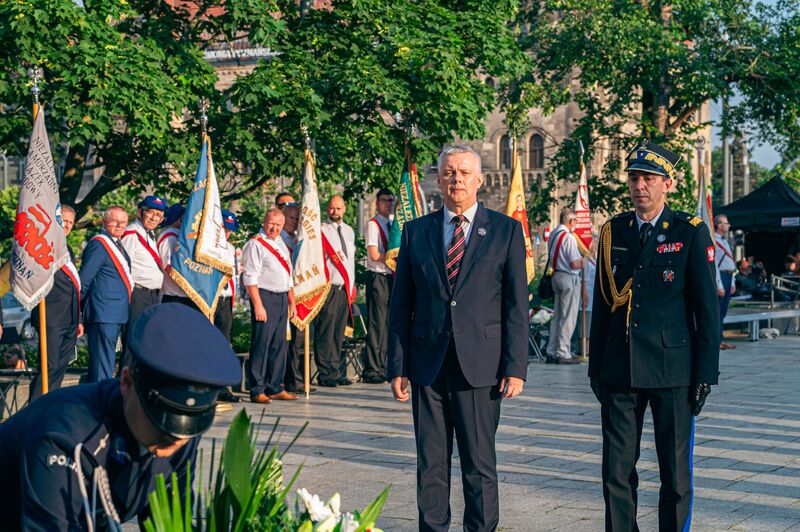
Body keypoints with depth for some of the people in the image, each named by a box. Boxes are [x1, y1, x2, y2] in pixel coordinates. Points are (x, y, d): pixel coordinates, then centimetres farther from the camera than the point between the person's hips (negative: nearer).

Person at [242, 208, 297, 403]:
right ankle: (257, 390, -5)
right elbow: (250, 278, -14)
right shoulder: (255, 244, -8)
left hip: (282, 298, 8)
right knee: (261, 343, -8)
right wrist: (258, 305, -19)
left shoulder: (281, 244, 18)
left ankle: (275, 387, 17)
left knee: (279, 343, 10)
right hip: (265, 297, -8)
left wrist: (291, 301, 21)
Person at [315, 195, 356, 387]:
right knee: (325, 333, -6)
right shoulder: (321, 231, -3)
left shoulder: (349, 231, 17)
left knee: (339, 333, 8)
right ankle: (325, 374, -1)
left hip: (345, 288, 6)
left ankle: (338, 372, 13)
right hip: (328, 287, -6)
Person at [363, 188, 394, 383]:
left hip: (391, 277, 8)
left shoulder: (392, 225, 19)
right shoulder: (373, 224, -6)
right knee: (377, 324, -8)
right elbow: (375, 255, -14)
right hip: (378, 277, -8)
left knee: (387, 323, 8)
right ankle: (371, 370, -4)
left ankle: (381, 367, 14)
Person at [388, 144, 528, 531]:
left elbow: (517, 304, 1)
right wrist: (398, 367, 3)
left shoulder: (506, 230, 4)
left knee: (480, 465, 3)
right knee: (430, 465, 7)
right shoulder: (416, 231, 9)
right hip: (428, 367, 2)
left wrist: (515, 367, -6)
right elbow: (401, 305, 9)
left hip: (480, 366, -2)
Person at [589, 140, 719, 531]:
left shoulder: (691, 233, -3)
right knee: (616, 470, 5)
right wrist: (596, 367, 10)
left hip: (672, 370, -3)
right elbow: (602, 305, 12)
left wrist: (706, 373, -7)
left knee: (675, 471, 5)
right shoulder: (612, 232, 8)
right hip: (619, 370, 3)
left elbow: (707, 308, -3)